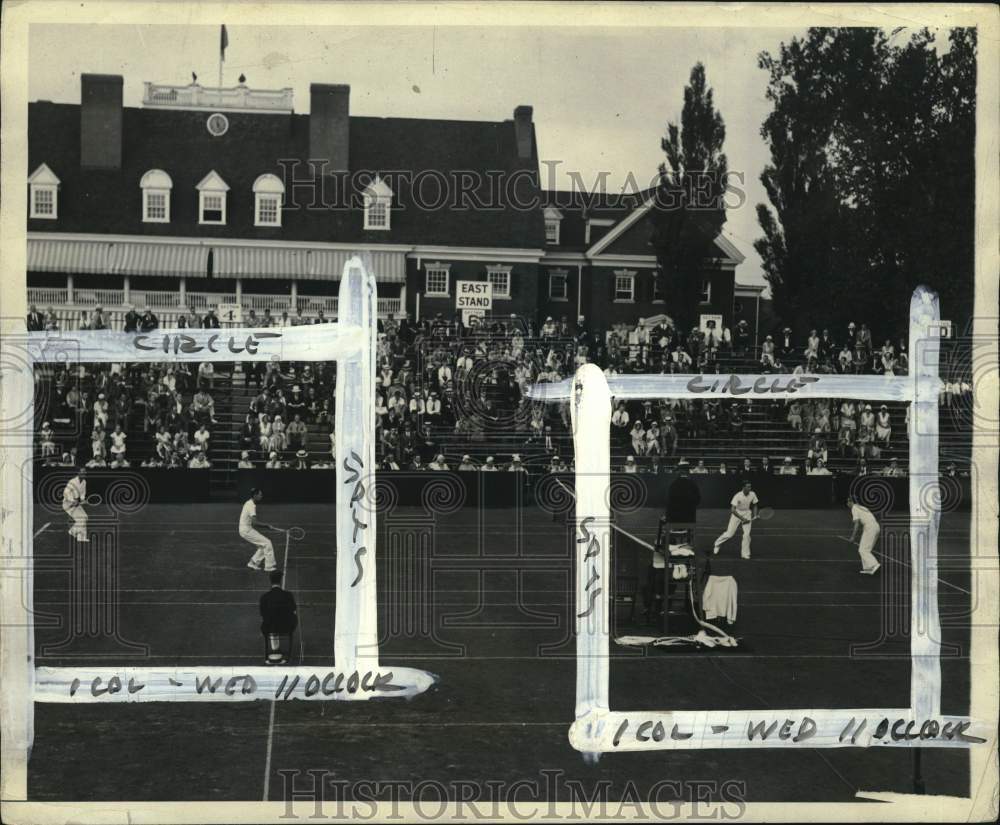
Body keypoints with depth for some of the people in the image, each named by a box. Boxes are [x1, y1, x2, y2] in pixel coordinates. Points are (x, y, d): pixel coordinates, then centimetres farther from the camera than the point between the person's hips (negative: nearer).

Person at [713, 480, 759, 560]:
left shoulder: (753, 495, -12)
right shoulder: (737, 496, -25)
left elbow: (754, 506, 7)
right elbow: (732, 510, -25)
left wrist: (754, 517, -1)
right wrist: (742, 518, -26)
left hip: (747, 513, 3)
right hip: (736, 513, -3)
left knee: (747, 534, -11)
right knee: (729, 533, -5)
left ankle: (745, 554, 2)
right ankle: (717, 544, 22)